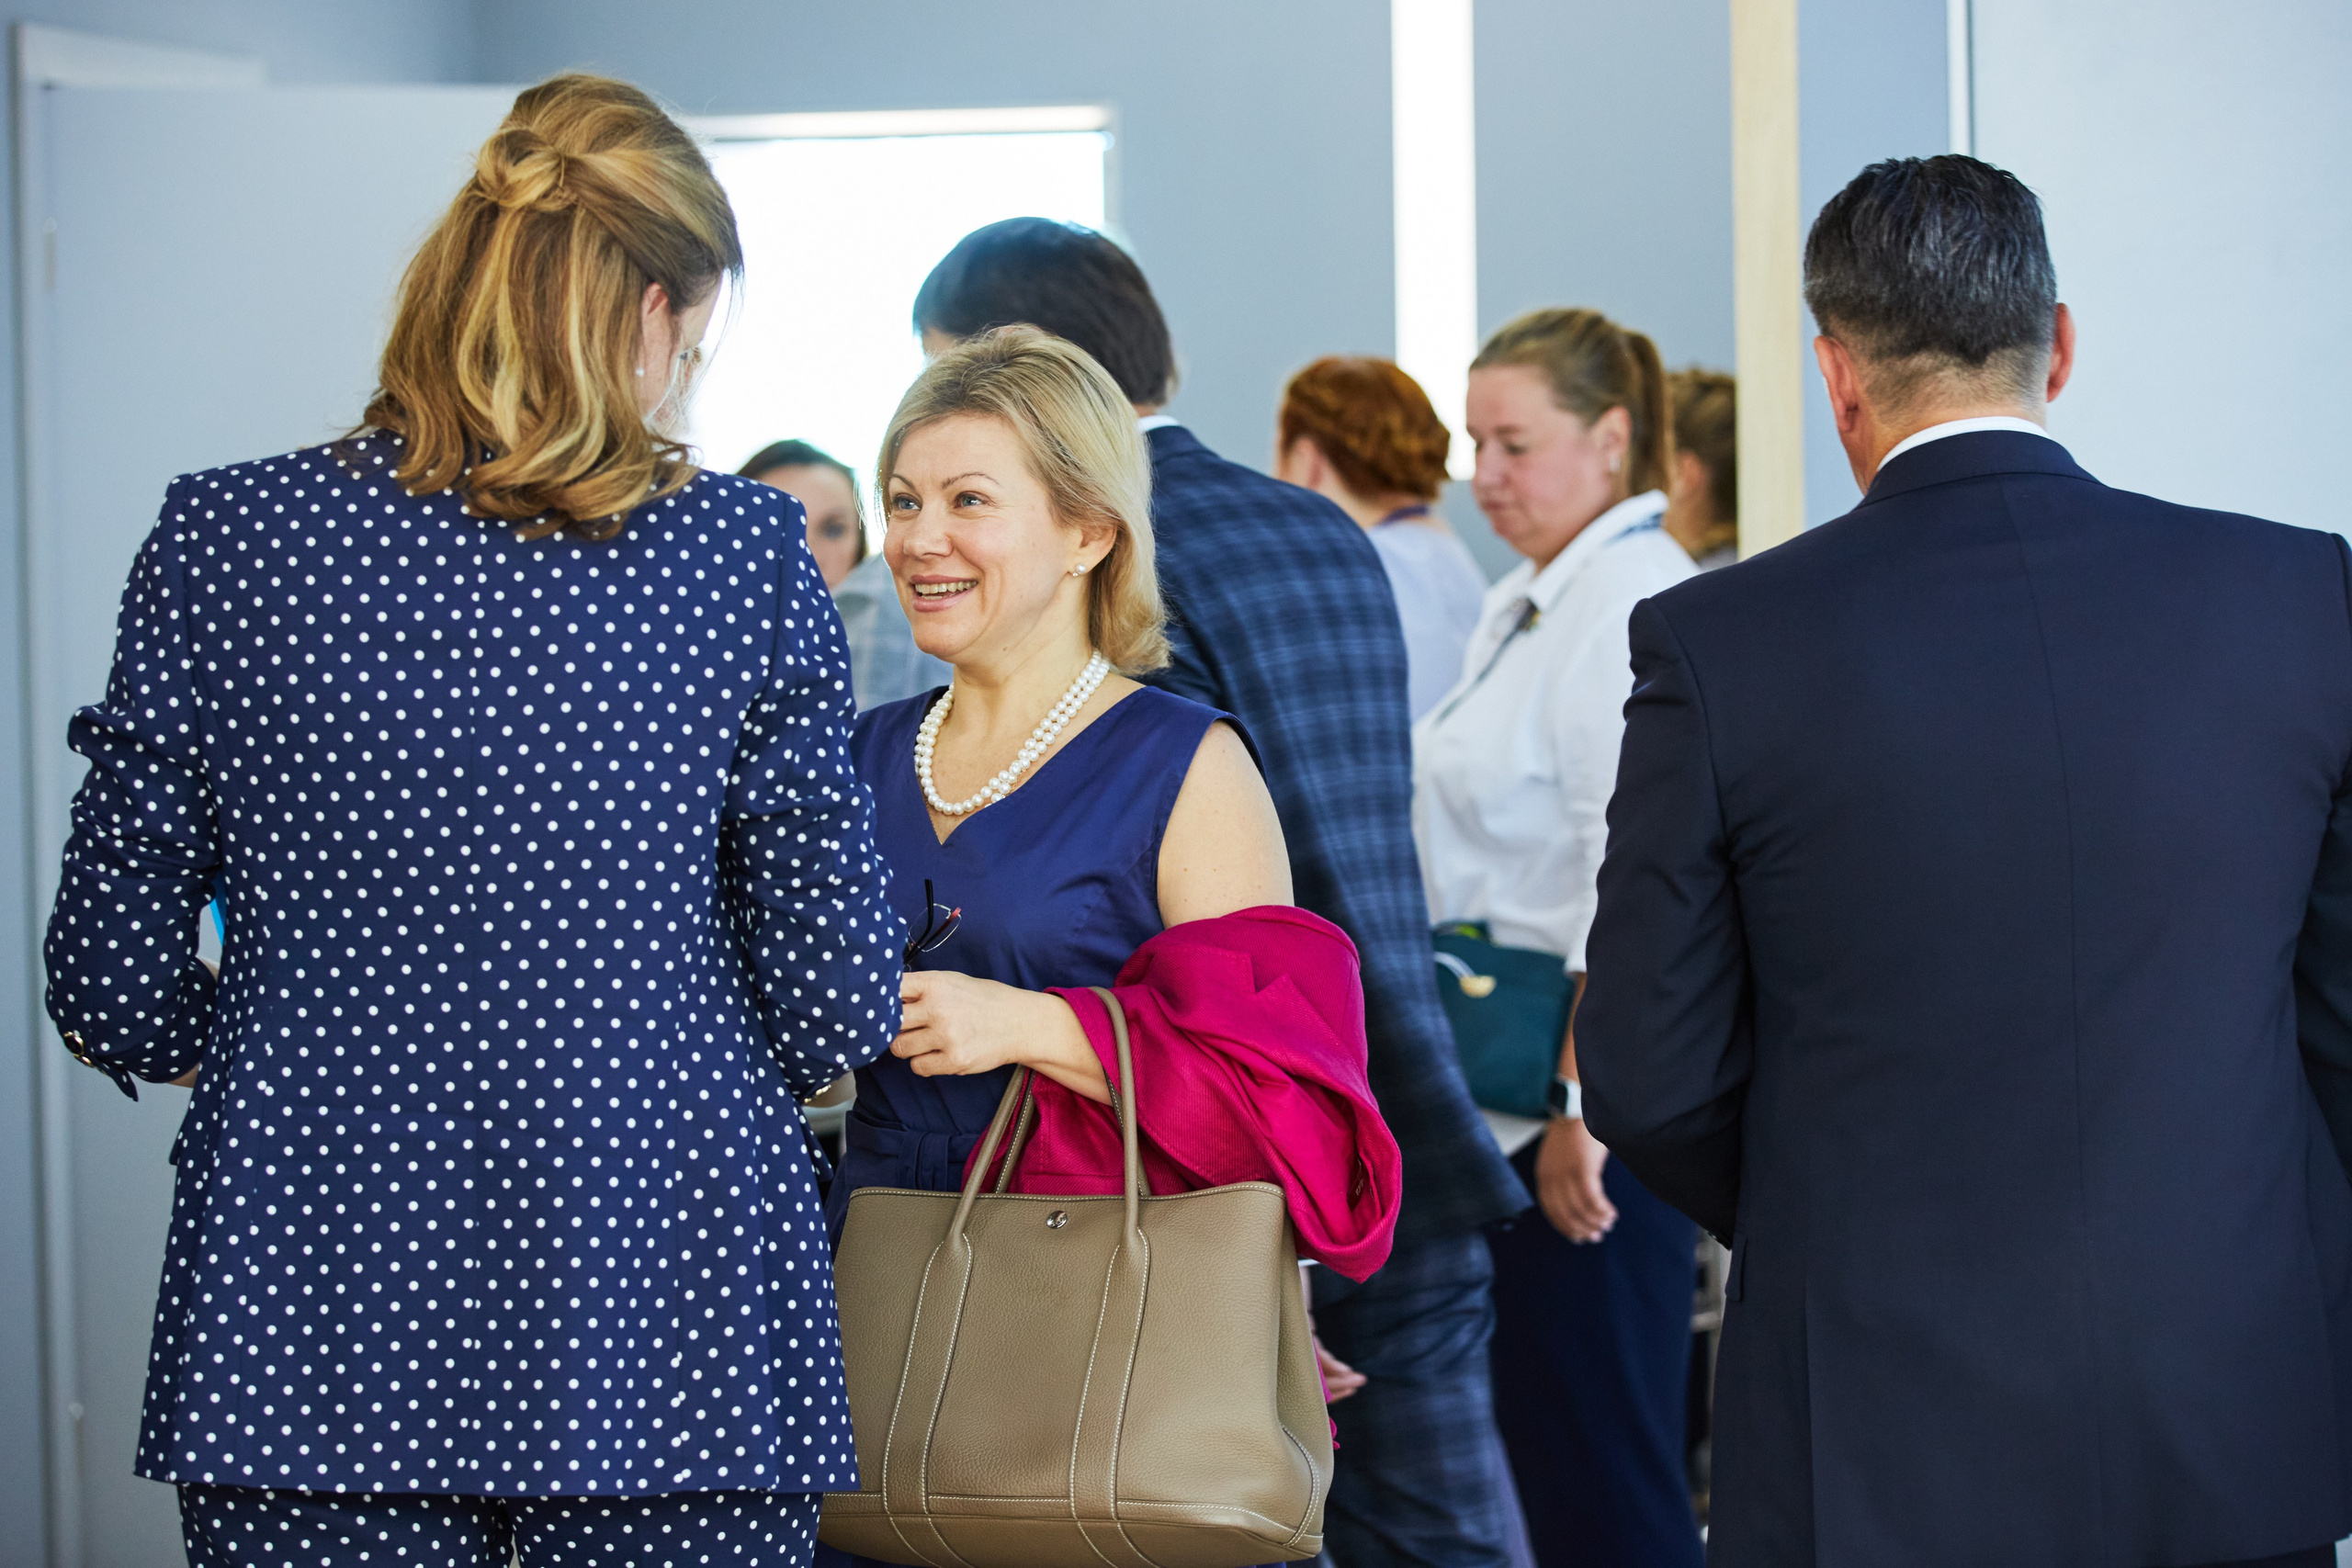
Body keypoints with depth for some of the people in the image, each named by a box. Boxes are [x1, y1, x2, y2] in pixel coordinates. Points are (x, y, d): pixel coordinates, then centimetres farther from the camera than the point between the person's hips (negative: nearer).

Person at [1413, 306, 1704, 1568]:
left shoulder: (1636, 602, -15)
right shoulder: (1523, 605, 17)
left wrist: (1586, 1106, -23)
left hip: (1595, 1084, -10)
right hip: (1509, 1084, 10)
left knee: (1601, 1463, -7)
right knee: (1539, 1448, 12)